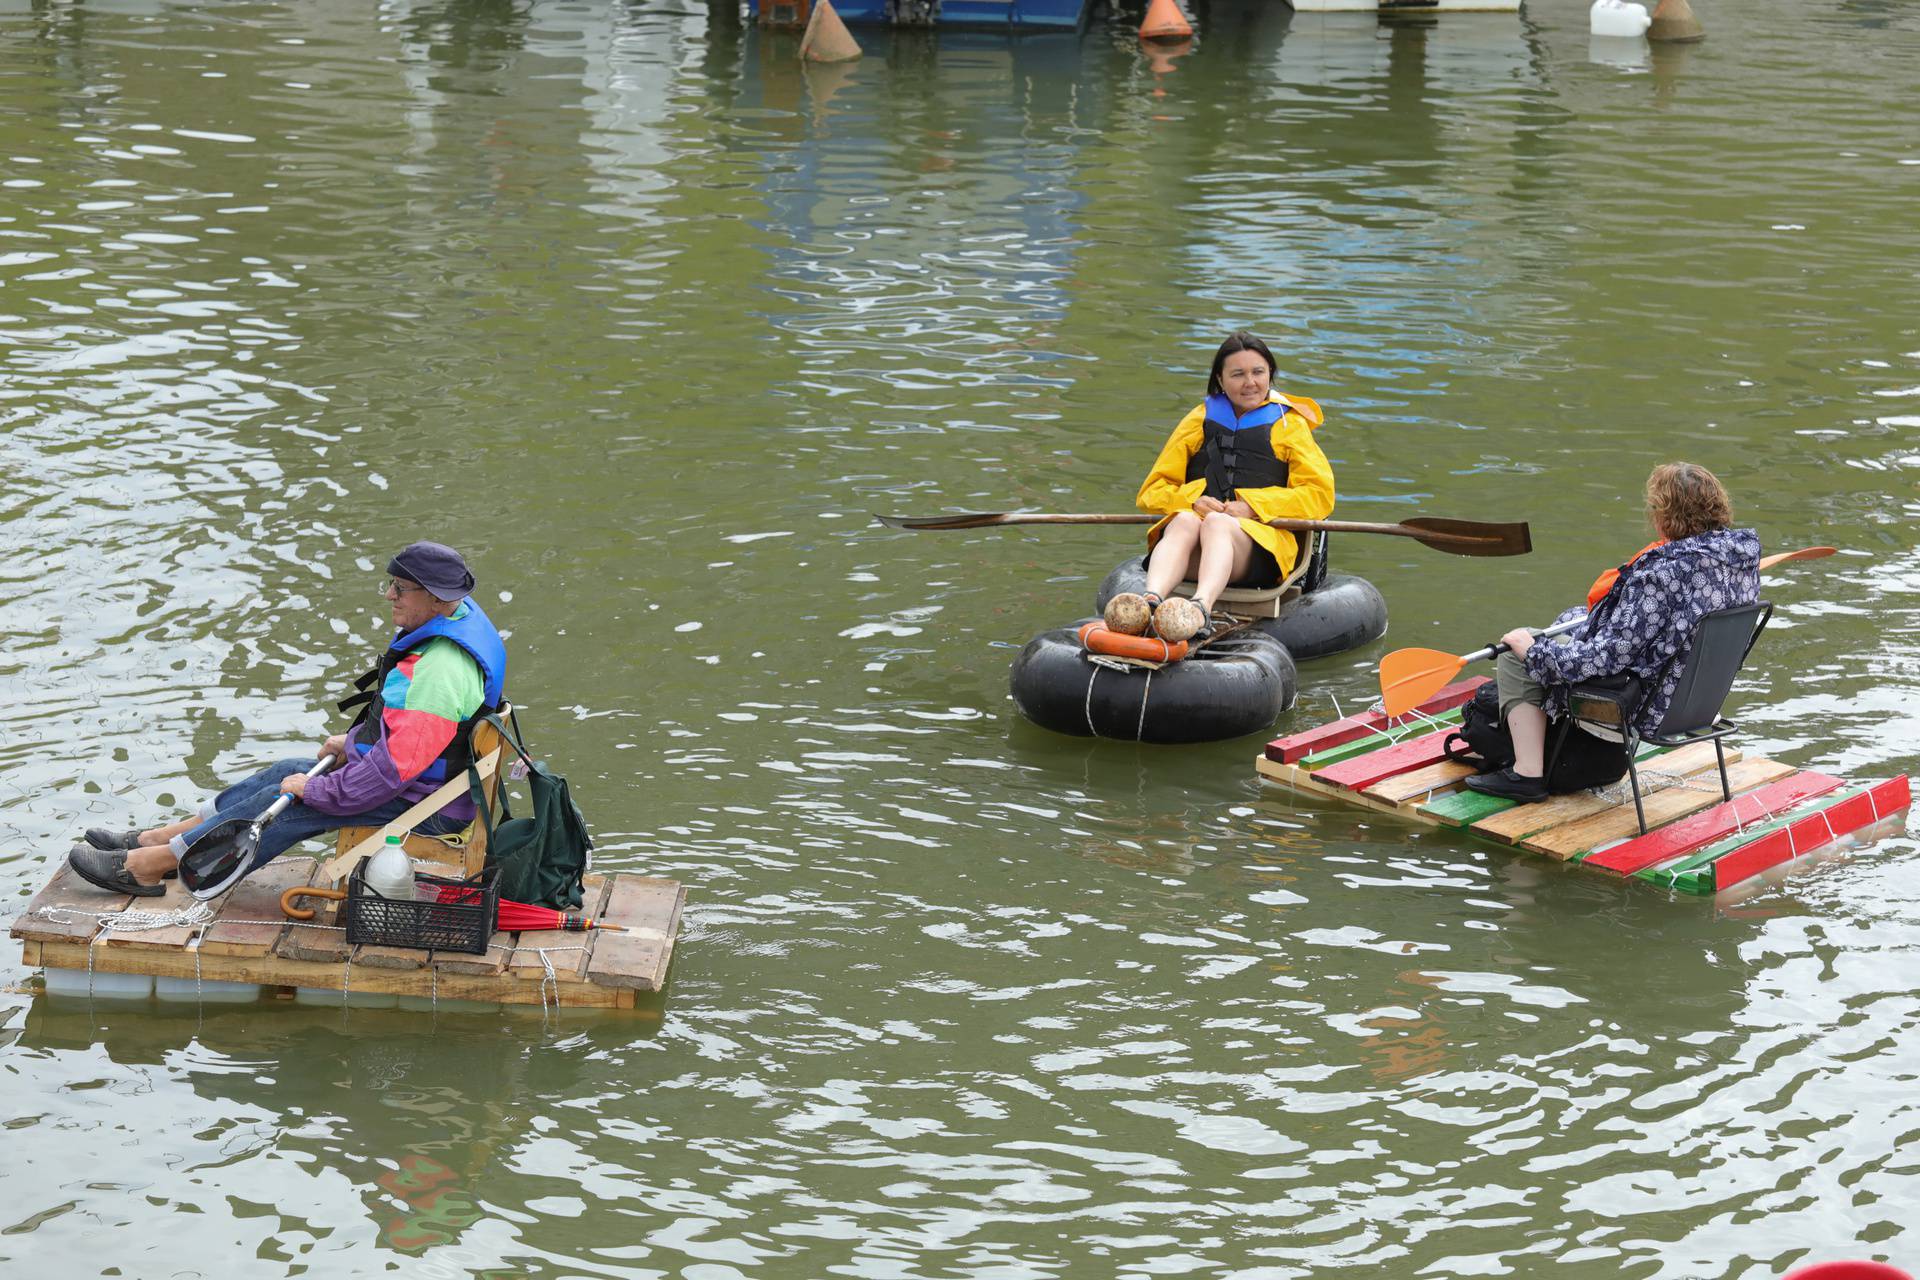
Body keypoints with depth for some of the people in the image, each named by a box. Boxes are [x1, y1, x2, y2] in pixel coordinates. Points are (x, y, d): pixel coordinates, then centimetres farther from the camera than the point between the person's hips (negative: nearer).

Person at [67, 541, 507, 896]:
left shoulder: (440, 671, -30)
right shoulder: (453, 619, 5)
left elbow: (394, 769, -30)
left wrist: (318, 790, -20)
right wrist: (354, 741, 14)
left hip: (424, 805, -11)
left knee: (290, 803, -12)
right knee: (290, 773, 11)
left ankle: (146, 866, -4)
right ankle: (153, 839, 18)